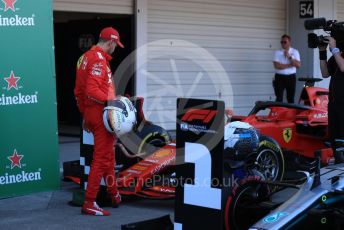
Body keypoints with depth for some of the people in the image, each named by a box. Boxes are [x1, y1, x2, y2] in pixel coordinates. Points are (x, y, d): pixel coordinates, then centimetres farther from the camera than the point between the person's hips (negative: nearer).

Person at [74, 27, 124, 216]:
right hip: (101, 113, -10)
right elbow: (92, 90, -25)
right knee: (101, 158, -5)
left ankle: (114, 195, 33)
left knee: (108, 156, 21)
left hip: (90, 113, 10)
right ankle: (89, 203, -3)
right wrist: (112, 99, -21)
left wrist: (84, 115, 23)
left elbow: (78, 91, 19)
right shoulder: (99, 59, -15)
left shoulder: (85, 57, 16)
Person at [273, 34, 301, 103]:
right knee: (279, 98, -6)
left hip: (291, 77, 2)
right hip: (280, 77, -2)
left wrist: (289, 57, -13)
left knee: (291, 98, 4)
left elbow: (298, 65, -7)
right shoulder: (277, 52, 1)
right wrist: (290, 65, -11)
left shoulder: (295, 52, 6)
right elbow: (277, 66, -12)